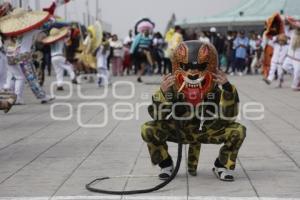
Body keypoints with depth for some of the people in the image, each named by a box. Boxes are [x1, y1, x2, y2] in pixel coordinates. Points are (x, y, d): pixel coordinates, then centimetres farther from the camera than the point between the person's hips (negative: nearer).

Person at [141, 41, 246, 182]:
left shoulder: (215, 87, -19)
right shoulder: (172, 86, -20)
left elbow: (229, 117, -23)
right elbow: (158, 116, -21)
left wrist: (228, 88, -35)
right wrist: (162, 93, -39)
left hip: (208, 131, 0)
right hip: (178, 131, 0)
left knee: (238, 131, -22)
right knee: (148, 130, -23)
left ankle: (222, 166, 5)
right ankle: (166, 165, 3)